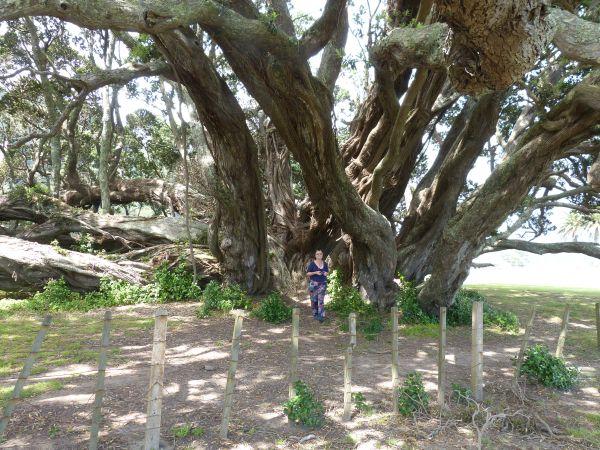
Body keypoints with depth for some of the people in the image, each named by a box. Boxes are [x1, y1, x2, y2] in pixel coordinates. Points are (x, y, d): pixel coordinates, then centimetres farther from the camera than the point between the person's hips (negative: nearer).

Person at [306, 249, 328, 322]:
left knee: (321, 299, -5)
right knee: (314, 299, 4)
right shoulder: (312, 263, -4)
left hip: (322, 283, 2)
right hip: (313, 283, -2)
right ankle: (315, 314, 22)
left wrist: (326, 273, -3)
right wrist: (315, 272, -18)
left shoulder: (325, 264, 8)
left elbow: (327, 271, 21)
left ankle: (321, 316, -6)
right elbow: (307, 273, -4)